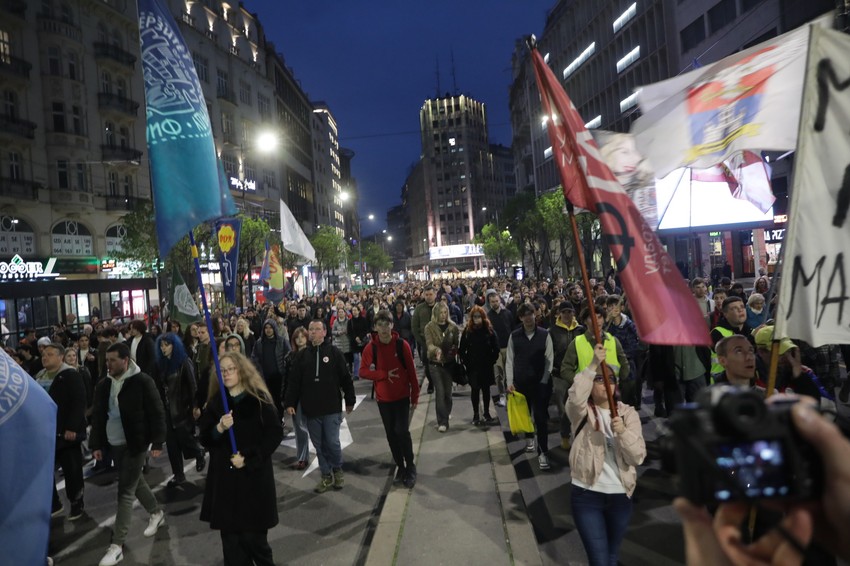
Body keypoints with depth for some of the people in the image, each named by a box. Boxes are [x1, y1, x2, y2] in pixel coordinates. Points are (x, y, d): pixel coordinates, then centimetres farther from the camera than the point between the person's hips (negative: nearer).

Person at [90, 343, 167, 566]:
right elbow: (97, 415, 11)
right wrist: (96, 444, 9)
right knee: (135, 481, 20)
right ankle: (156, 513, 42)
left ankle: (117, 545, 4)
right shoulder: (104, 385, 3)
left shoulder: (142, 381, -15)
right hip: (114, 444, 7)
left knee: (125, 491, -4)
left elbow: (157, 413, -12)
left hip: (134, 444, -7)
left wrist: (157, 443, -13)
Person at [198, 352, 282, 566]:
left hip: (254, 476, -3)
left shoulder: (258, 399, -7)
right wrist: (219, 428, -17)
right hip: (224, 476, 4)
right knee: (230, 534, 6)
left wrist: (248, 458, -14)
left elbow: (275, 433, -8)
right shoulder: (215, 401, 5)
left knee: (252, 535, 0)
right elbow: (205, 439, 4)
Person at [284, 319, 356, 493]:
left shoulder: (334, 352, -3)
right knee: (319, 445, 10)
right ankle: (326, 475, 25)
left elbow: (346, 378, -1)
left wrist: (350, 401, 0)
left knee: (332, 442, -2)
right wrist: (290, 403, -3)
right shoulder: (302, 356, 5)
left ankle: (338, 470, 24)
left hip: (332, 407, -3)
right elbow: (294, 382, 5)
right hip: (311, 409, 3)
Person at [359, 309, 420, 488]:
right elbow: (363, 372, -8)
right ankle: (400, 466, 27)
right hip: (383, 398, 2)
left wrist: (415, 396, -3)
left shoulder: (402, 345, -11)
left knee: (402, 431, -9)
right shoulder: (370, 348, -8)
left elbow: (411, 371, -6)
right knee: (391, 434, 10)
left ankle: (410, 468, 10)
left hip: (402, 397, -2)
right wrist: (384, 374, -19)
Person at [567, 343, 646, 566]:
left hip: (620, 495, 3)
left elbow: (638, 456, -6)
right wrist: (593, 364, -36)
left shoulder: (628, 412, 2)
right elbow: (575, 397, -31)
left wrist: (622, 432, -25)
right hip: (586, 495, -3)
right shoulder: (582, 412, -5)